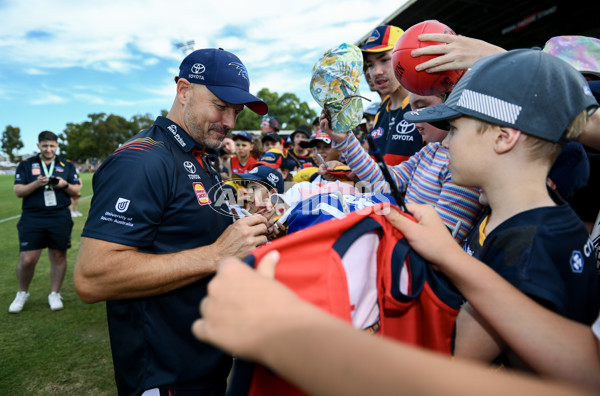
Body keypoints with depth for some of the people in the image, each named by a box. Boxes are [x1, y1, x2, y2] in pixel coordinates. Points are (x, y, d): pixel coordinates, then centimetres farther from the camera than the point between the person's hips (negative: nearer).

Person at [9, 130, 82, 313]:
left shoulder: (66, 165, 9)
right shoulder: (26, 165, 7)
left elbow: (77, 190, 7)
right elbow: (18, 191, 0)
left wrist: (65, 185, -13)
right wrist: (37, 183, -17)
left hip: (60, 218, 1)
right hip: (32, 218, -1)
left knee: (58, 256, 5)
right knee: (27, 259, -2)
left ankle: (54, 294, 20)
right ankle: (22, 294, 23)